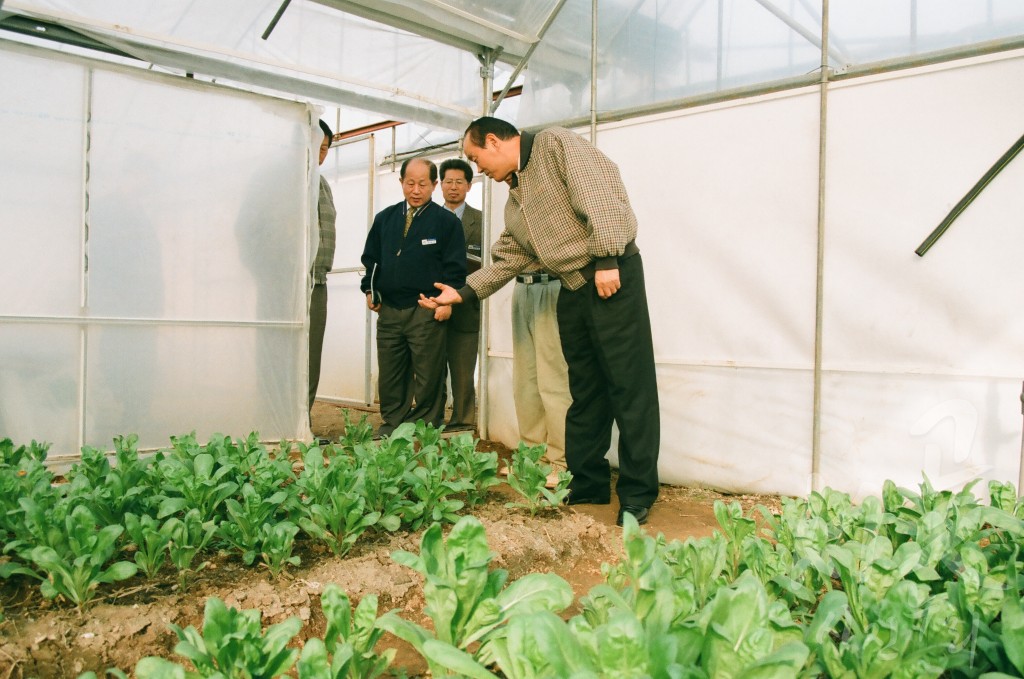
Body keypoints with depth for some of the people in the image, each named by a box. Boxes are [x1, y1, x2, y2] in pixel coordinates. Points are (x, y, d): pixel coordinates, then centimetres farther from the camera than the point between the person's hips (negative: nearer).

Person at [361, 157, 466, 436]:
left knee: (428, 376, 0)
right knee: (389, 374, 9)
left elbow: (455, 266, -3)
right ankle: (391, 424, 21)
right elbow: (370, 257, 20)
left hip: (426, 311, -4)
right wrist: (369, 289, 9)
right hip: (388, 309, 4)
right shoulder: (384, 218, 14)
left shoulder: (447, 221, 0)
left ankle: (427, 428, 12)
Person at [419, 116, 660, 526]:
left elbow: (600, 194, -16)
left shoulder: (555, 145, -3)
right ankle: (587, 485, 21)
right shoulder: (515, 200, 21)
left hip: (613, 278, -9)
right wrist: (462, 293, 14)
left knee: (629, 388, -5)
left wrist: (606, 260, -21)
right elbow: (507, 260, 22)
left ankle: (638, 495, 1)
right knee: (584, 391, 11)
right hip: (572, 291, 9)